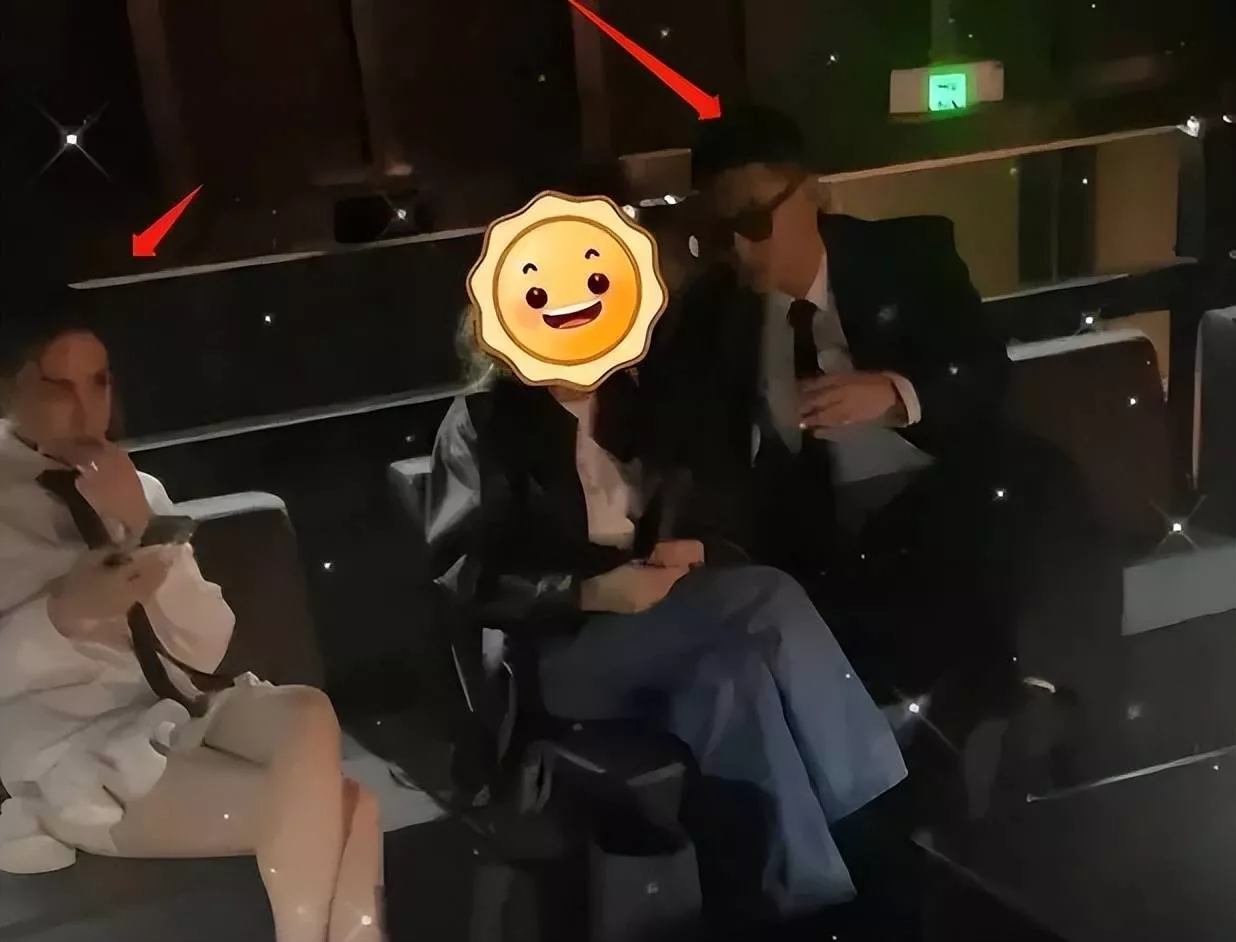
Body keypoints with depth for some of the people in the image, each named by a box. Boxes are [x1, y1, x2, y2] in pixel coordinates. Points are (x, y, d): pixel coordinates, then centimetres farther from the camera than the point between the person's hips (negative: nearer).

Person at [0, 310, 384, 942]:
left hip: (185, 710, 5)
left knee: (309, 714, -28)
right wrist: (60, 613, -24)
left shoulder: (140, 491, 11)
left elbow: (207, 648, 3)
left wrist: (141, 529, -10)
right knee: (336, 811, -23)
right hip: (83, 754, -5)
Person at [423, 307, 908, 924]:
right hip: (561, 644, -5)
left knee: (735, 673, -30)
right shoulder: (482, 424, -3)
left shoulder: (633, 402, 15)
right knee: (770, 600, -26)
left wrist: (694, 549, -4)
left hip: (663, 629, 5)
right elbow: (466, 573, -11)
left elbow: (689, 515, 21)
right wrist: (593, 593, -23)